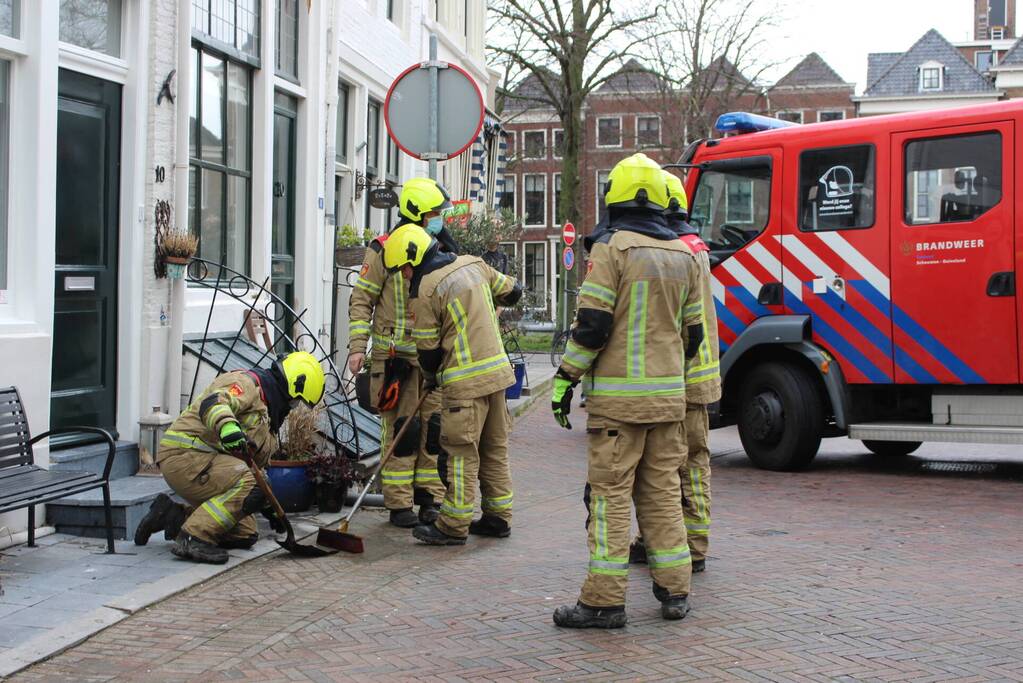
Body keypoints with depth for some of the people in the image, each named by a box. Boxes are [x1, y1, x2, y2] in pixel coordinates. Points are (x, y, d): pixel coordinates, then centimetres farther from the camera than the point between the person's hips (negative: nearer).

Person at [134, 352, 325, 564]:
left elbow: (255, 464, 34)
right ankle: (192, 539, -27)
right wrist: (227, 426, -49)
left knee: (245, 534, 1)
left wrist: (268, 507, 38)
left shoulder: (265, 414, 24)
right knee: (249, 485, -30)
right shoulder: (247, 382, -7)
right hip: (184, 453, -10)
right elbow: (213, 403, -29)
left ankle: (173, 516, 8)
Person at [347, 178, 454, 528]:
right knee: (401, 429, -4)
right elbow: (361, 300, -4)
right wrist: (358, 347, -11)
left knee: (434, 427, 5)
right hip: (396, 355, -5)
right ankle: (399, 504, 2)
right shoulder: (384, 250, -4)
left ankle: (431, 499, 13)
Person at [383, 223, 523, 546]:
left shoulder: (424, 289, -11)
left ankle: (454, 526, 1)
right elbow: (511, 291, 20)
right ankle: (498, 518, 21)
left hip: (466, 382, -8)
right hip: (498, 371, 8)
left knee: (460, 453, -3)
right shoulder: (473, 264, 9)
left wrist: (431, 377, 14)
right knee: (494, 449, 14)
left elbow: (428, 347, -5)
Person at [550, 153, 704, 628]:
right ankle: (674, 591, 15)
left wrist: (566, 379, -7)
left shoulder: (612, 247, -9)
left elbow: (592, 322, -14)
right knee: (662, 490, 13)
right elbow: (691, 331, 15)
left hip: (619, 394, -6)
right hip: (669, 394, 6)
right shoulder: (683, 255, 11)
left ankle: (604, 600, -2)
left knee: (611, 493, -3)